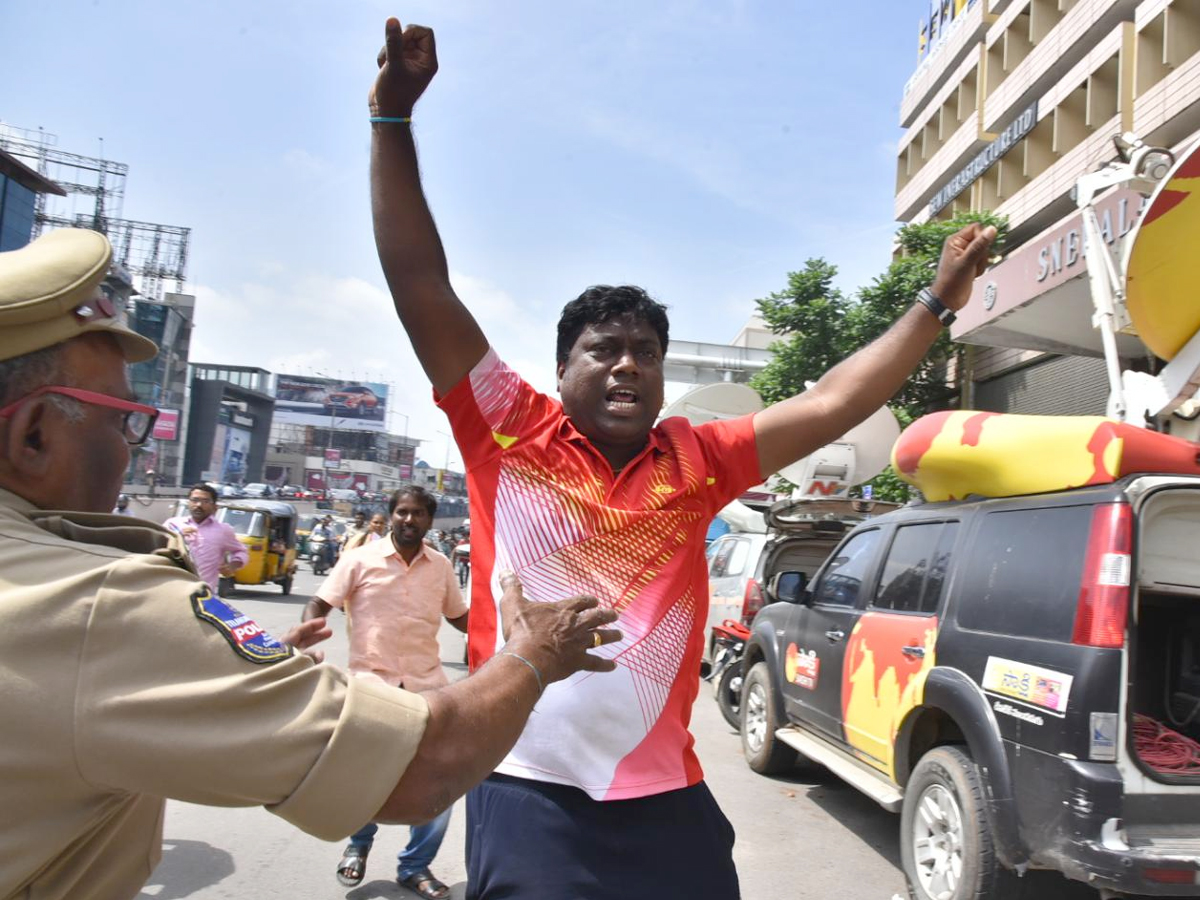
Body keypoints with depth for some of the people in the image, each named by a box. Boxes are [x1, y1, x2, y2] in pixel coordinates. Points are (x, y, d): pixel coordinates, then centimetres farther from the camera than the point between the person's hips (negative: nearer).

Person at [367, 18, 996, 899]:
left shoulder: (695, 461, 5)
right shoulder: (510, 434, -3)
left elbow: (831, 407, 7)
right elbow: (422, 287, -6)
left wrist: (937, 303, 9)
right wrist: (393, 116, -8)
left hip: (667, 799, 3)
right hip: (530, 798, -3)